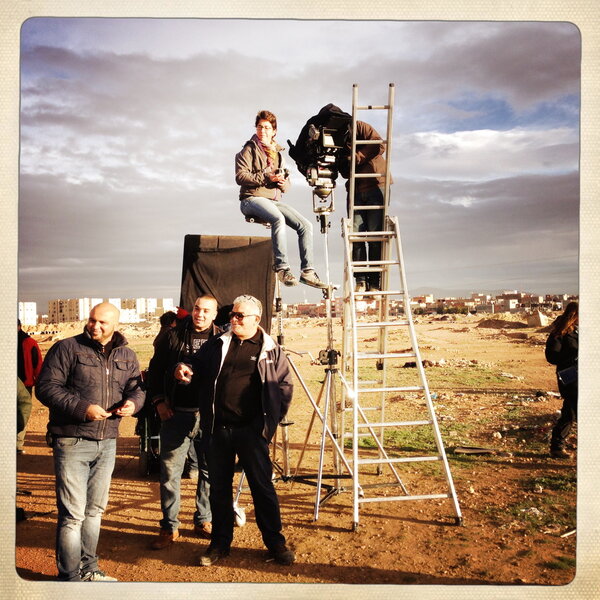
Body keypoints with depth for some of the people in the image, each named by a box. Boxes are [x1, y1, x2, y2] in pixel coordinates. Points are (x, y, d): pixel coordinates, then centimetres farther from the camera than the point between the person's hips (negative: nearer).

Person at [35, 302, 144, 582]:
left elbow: (137, 388, 12)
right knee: (73, 514, -2)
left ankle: (88, 569, 32)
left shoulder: (127, 356, 7)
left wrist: (132, 402, -12)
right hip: (72, 442, -5)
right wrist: (82, 408, -21)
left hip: (107, 442, 5)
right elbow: (46, 387, -12)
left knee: (95, 509, 17)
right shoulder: (67, 348, -8)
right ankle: (70, 576, 12)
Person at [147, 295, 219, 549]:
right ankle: (169, 528, 15)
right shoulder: (174, 336, 3)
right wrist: (159, 401, 2)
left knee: (210, 470, 10)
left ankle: (203, 521, 26)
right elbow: (155, 369, 9)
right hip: (176, 414, 0)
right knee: (170, 471, 3)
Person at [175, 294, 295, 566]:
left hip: (251, 430, -3)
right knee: (219, 487, 12)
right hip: (218, 429, 3)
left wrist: (273, 419, -2)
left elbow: (285, 386, 4)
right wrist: (184, 369, -7)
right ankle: (220, 542, 27)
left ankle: (275, 542, 18)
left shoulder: (271, 349, 2)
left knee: (262, 485, 4)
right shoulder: (217, 344, 8)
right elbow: (198, 366, 17)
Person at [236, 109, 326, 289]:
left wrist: (283, 183, -3)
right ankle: (282, 267, -35)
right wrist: (266, 178, -17)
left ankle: (307, 271, -10)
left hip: (274, 200, 6)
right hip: (252, 199, -6)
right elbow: (240, 176, -10)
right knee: (278, 219, -36)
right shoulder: (249, 150, 4)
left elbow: (286, 184, 22)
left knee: (306, 225, -11)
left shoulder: (277, 152, 22)